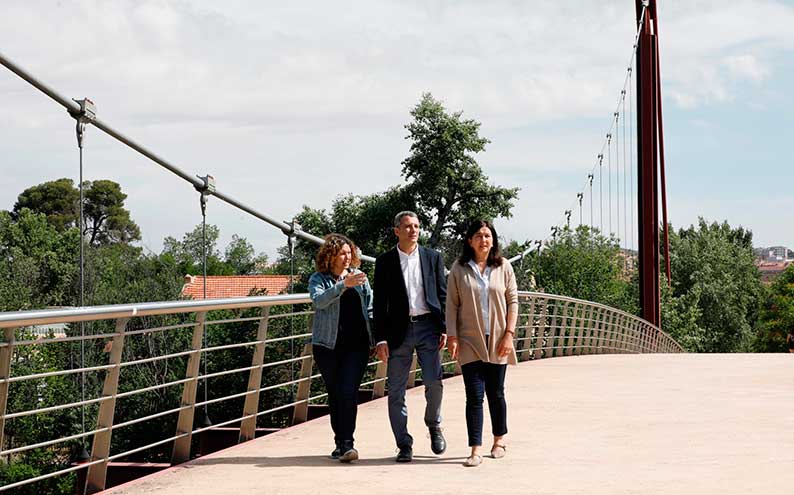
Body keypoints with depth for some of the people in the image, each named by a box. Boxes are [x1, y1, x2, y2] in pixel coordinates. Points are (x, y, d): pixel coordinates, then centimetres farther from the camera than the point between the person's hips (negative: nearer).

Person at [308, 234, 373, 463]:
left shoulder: (359, 276, 11)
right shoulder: (318, 279, 2)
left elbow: (370, 309, 15)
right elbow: (319, 300, -19)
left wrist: (377, 338, 7)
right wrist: (343, 285, -30)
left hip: (356, 344, 1)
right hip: (328, 345, -1)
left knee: (349, 392, -11)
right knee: (334, 394, 7)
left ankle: (347, 443, -11)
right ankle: (340, 442, 18)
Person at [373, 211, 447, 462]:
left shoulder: (433, 257, 9)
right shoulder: (385, 261, 5)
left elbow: (443, 294, 9)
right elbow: (379, 302, 3)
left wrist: (444, 329, 1)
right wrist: (380, 338, -3)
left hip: (428, 327, 0)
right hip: (398, 330, 0)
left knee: (434, 382, -8)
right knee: (396, 391, 0)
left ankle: (434, 425, 20)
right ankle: (404, 445, 10)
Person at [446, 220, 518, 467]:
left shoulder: (503, 266, 3)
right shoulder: (459, 269, 1)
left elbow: (513, 301, 3)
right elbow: (451, 304, 1)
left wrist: (509, 334, -5)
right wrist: (452, 336, -7)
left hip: (497, 341, 1)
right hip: (469, 342, -1)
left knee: (496, 393, 12)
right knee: (474, 395, -6)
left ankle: (499, 439, 31)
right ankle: (476, 450, -5)